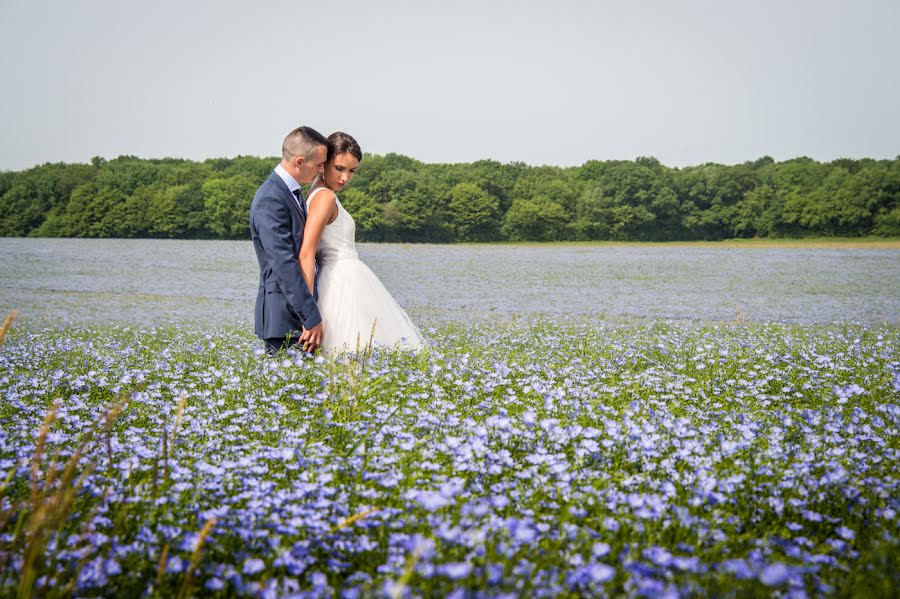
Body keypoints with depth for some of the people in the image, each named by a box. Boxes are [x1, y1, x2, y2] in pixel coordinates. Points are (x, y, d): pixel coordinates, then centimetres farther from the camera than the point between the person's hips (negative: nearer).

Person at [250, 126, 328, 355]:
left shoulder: (292, 193, 16)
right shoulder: (271, 199, -17)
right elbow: (283, 264, -22)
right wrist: (312, 318, -21)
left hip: (299, 309, 9)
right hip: (284, 315, -9)